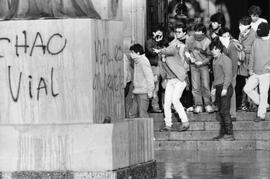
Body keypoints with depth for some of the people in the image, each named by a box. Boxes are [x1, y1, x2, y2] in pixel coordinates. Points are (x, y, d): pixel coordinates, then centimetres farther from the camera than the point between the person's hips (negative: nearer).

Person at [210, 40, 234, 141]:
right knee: (220, 112, 7)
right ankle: (222, 133, 11)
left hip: (225, 88, -9)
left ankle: (229, 134, -9)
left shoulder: (225, 60, -9)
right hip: (218, 88, 9)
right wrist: (214, 88, 23)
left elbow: (228, 75, -16)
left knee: (224, 111, -11)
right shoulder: (215, 60, 19)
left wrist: (225, 88, -21)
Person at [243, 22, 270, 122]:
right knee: (247, 88, 0)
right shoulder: (256, 41, 8)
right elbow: (252, 56, 13)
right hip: (255, 73, 6)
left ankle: (261, 115, 5)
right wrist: (250, 69, 11)